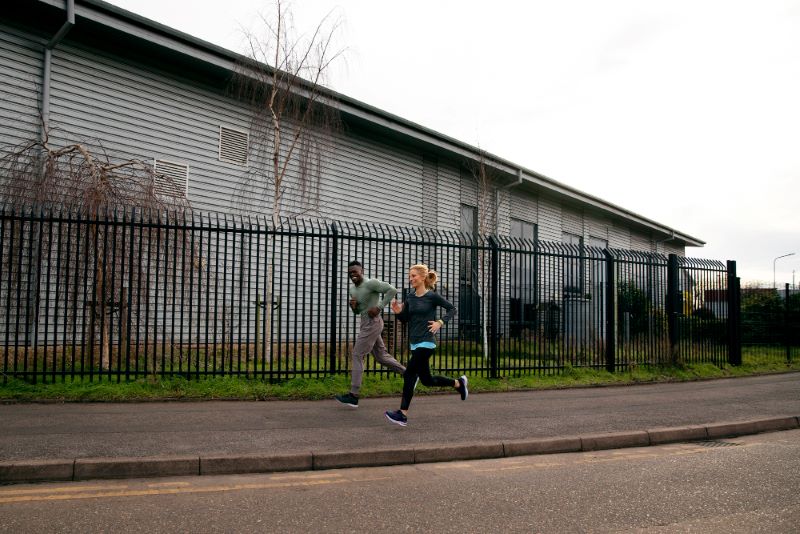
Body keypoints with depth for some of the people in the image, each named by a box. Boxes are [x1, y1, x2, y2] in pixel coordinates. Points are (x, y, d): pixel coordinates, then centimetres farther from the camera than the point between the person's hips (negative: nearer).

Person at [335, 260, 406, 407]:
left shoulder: (371, 283, -14)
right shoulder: (352, 289, 13)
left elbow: (392, 290, -19)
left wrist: (379, 307, -21)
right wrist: (353, 305, -2)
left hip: (372, 323, -10)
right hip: (366, 324, 10)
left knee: (357, 355, -7)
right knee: (381, 356, 14)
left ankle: (353, 395, -4)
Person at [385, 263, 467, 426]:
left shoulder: (432, 296, -9)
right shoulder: (410, 297, 7)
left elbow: (452, 309, 0)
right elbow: (405, 319, 12)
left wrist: (440, 322, -12)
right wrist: (398, 312, -8)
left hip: (427, 342, -7)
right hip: (415, 342, 7)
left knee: (409, 374, -14)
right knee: (427, 380, 14)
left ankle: (403, 414, -8)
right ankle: (459, 383, 36)